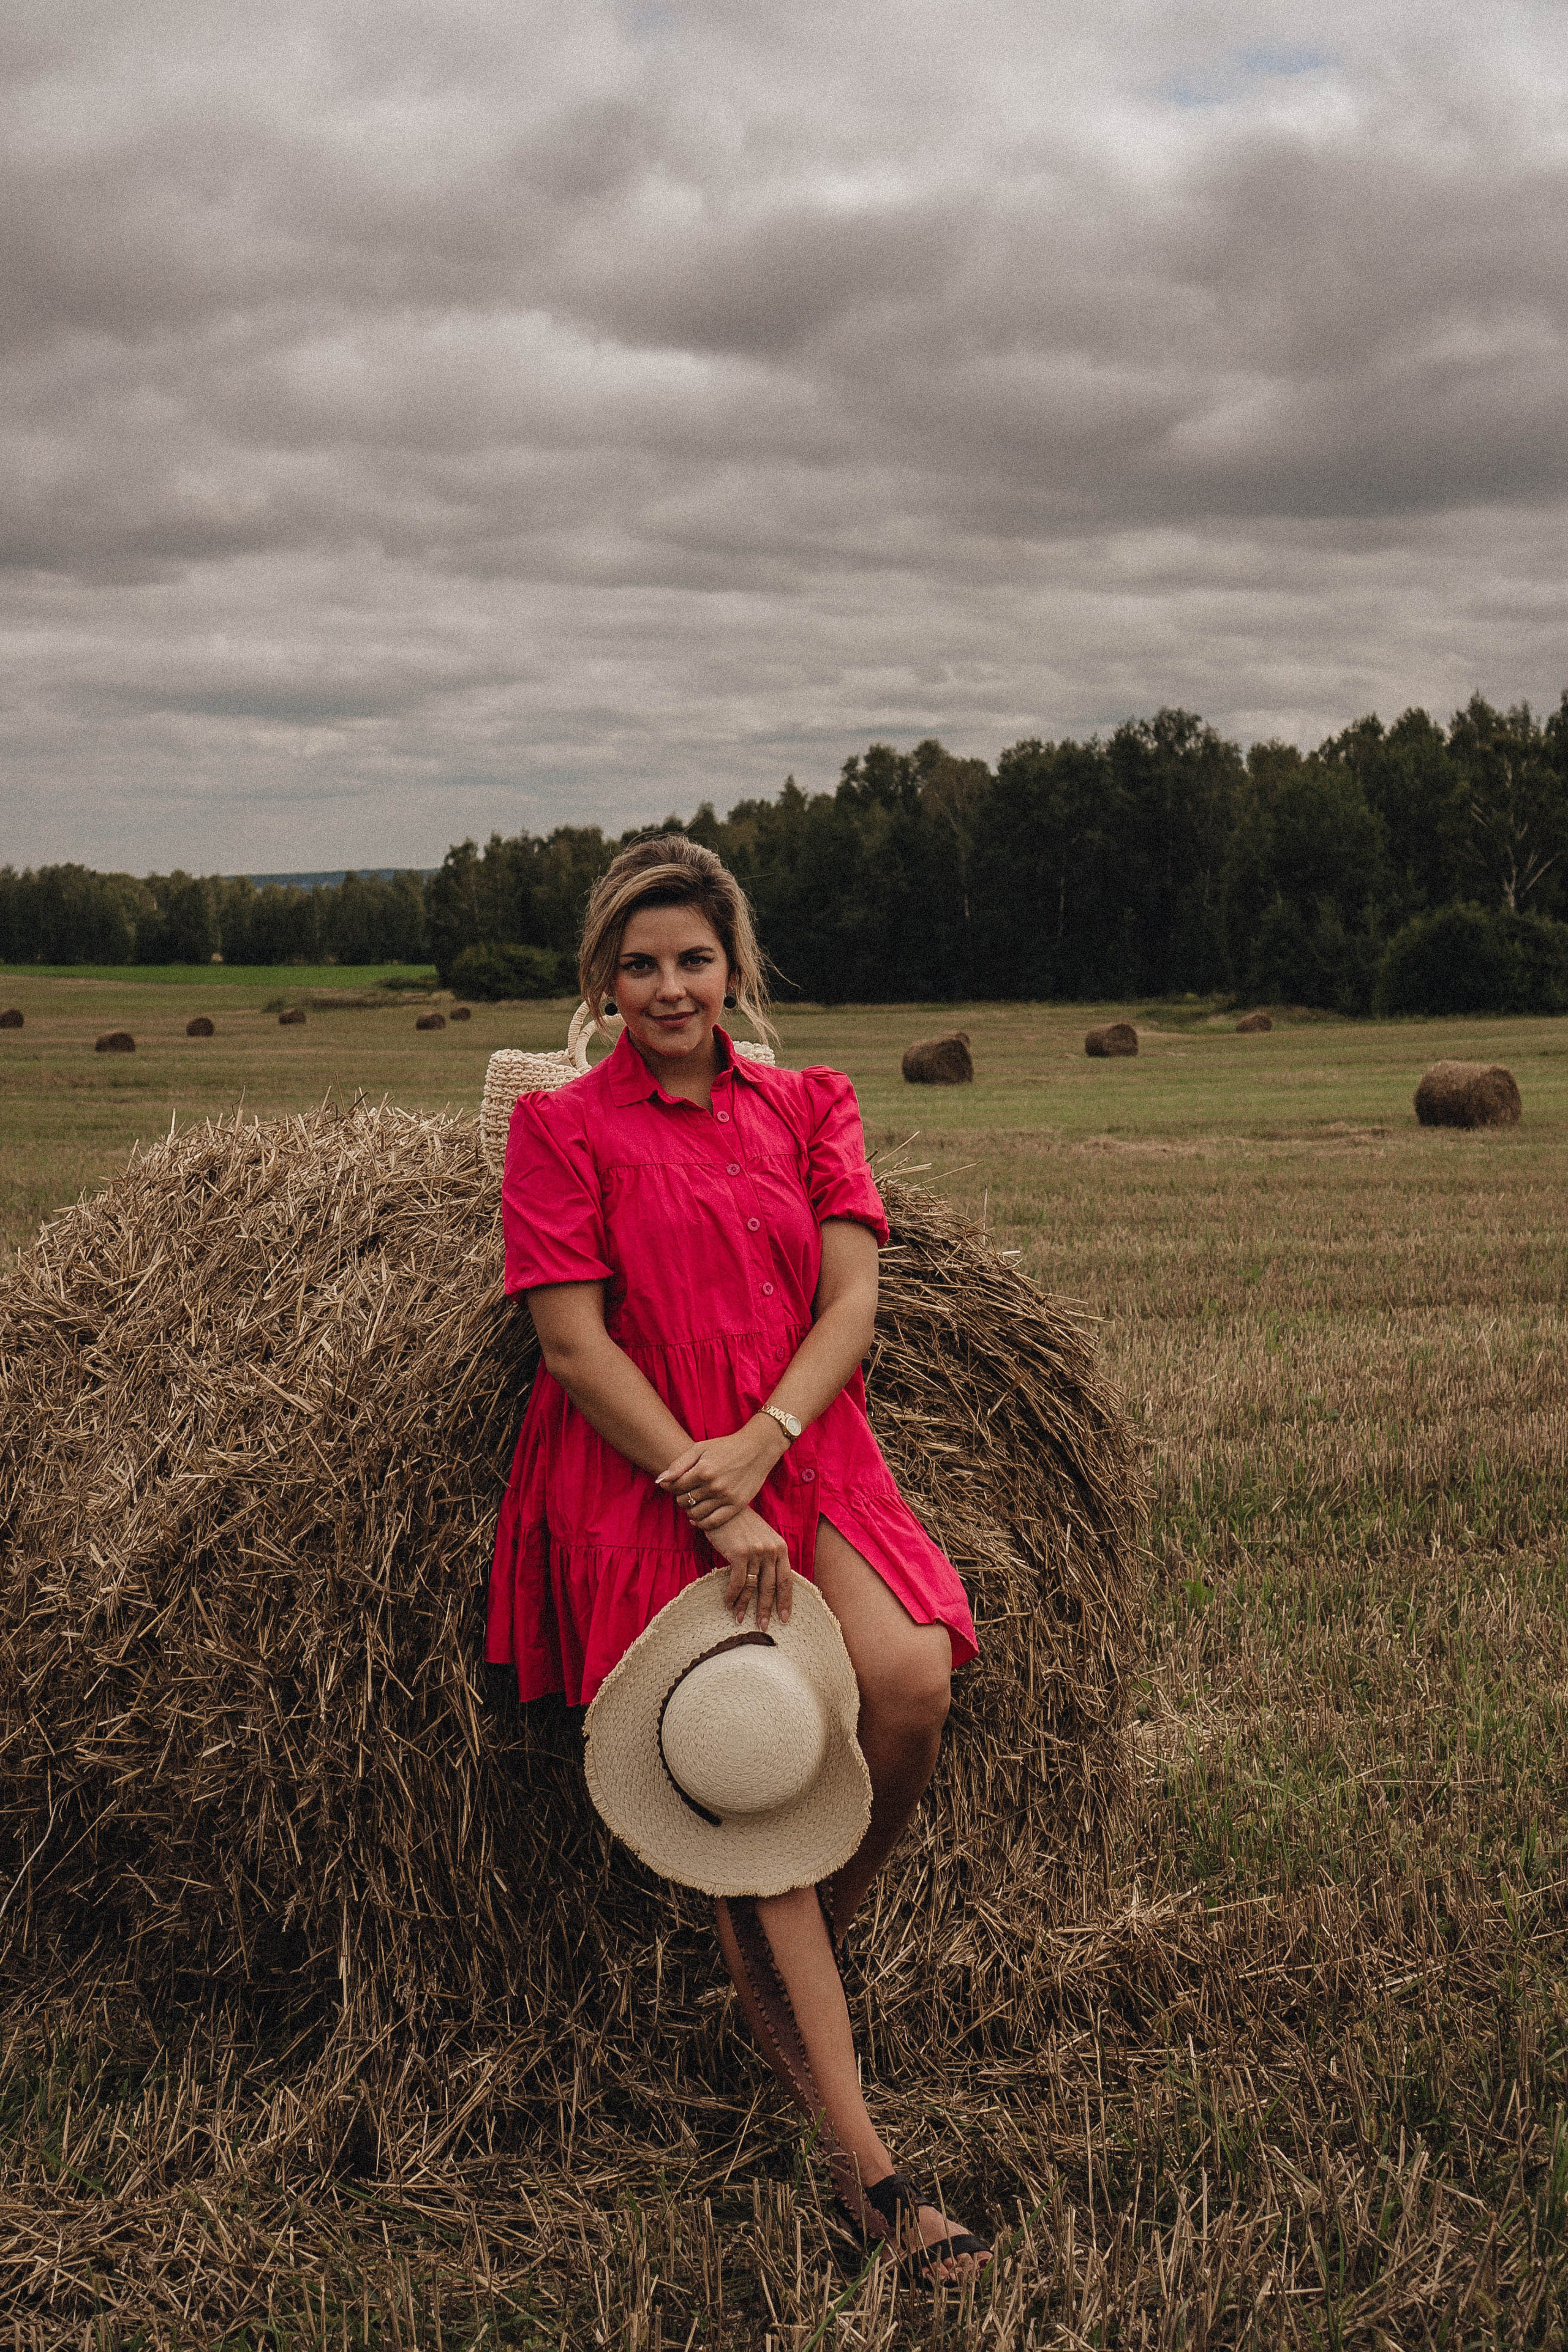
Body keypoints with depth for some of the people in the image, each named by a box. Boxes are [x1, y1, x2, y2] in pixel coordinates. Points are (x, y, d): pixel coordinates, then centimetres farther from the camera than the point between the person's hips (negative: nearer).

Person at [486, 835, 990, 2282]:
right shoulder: (561, 1126, 2)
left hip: (803, 1456, 3)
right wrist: (715, 1513, -15)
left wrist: (763, 1439, -16)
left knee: (914, 1680, -24)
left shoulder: (810, 1108, 12)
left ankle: (818, 1947, 7)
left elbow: (852, 1304, 2)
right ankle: (865, 2169, -10)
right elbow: (575, 1344, -7)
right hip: (640, 1484, -3)